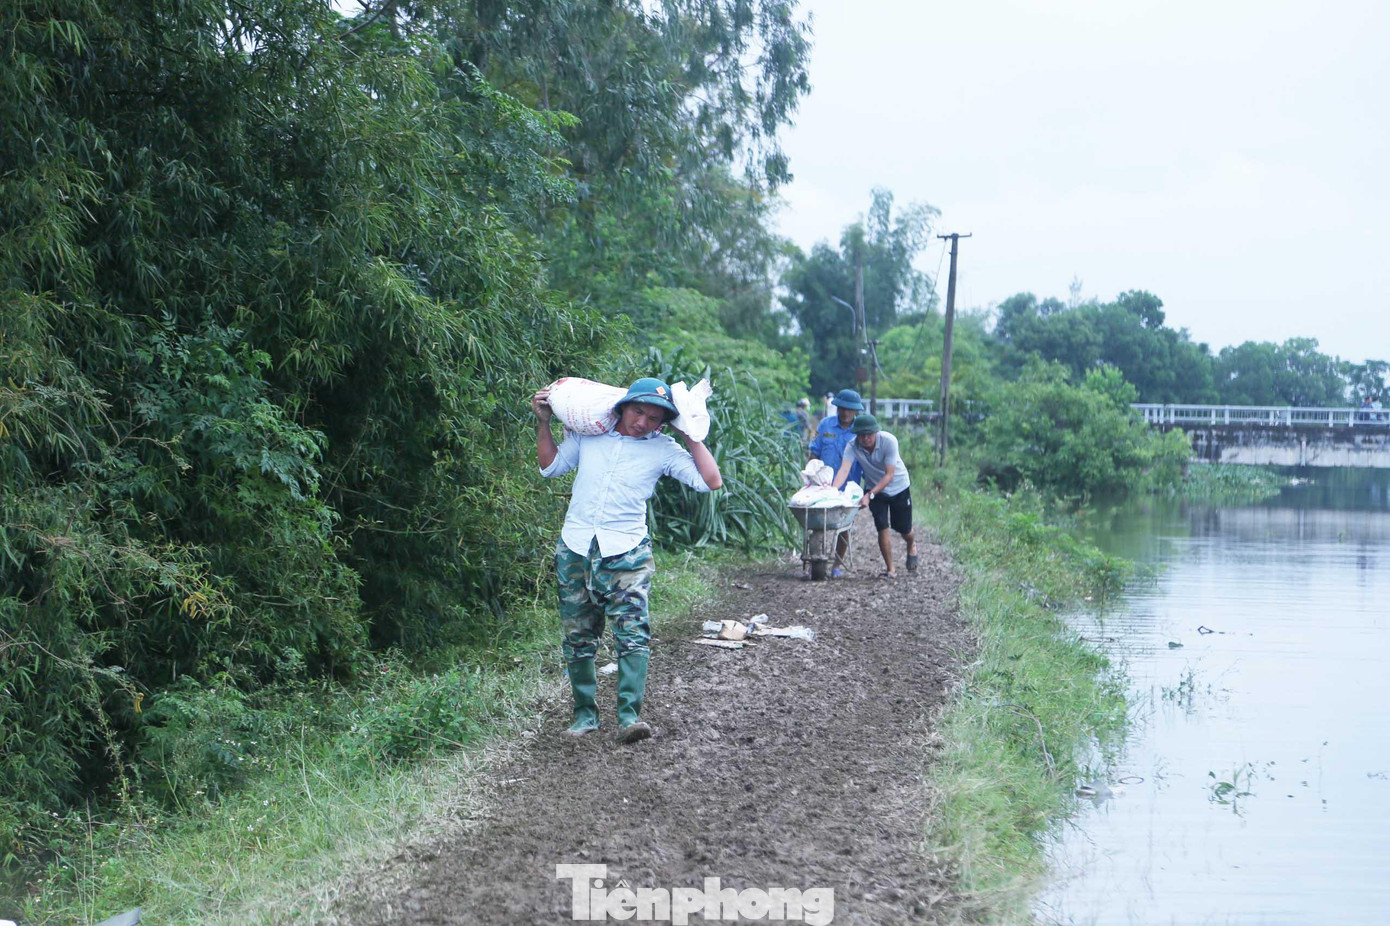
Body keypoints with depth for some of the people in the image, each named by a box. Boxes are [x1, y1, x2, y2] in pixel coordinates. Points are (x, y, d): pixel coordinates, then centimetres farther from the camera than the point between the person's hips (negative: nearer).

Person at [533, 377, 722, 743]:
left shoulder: (663, 449, 3)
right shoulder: (588, 434, 9)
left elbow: (711, 481, -3)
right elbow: (550, 466, 21)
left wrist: (691, 436, 0)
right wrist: (544, 422, 12)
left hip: (626, 552, -3)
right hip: (575, 549, 3)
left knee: (633, 632, -17)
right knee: (578, 637, 6)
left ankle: (629, 716, -21)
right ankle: (585, 714, 18)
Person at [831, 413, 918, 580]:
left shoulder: (889, 441, -32)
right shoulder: (853, 446, -24)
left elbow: (889, 475, -32)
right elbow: (844, 469, -36)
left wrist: (869, 495, -42)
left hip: (898, 486, -2)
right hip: (874, 488, 2)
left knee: (903, 528, 8)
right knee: (882, 527, -12)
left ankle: (911, 546, 44)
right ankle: (890, 570, 0)